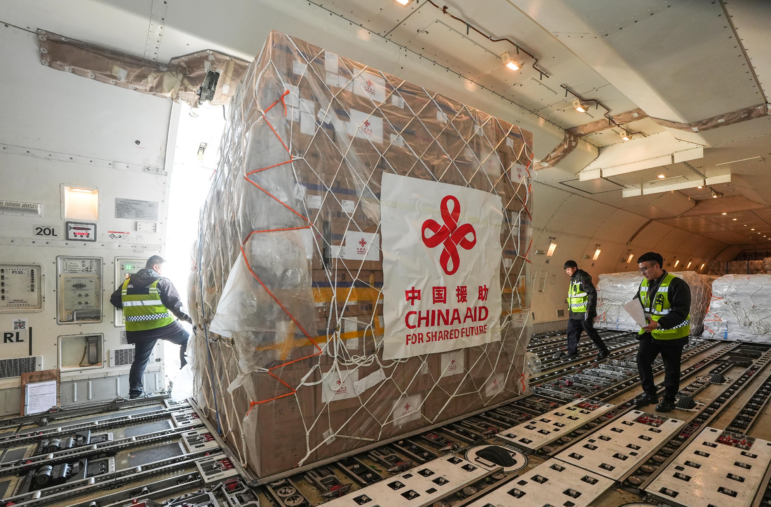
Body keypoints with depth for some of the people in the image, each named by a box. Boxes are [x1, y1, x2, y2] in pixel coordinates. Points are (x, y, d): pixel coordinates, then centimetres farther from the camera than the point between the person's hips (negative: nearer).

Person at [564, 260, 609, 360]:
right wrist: (570, 310, 21)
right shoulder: (573, 279, 12)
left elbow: (592, 293, -21)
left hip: (584, 313, -9)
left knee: (591, 332, 2)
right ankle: (572, 352, 19)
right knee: (571, 331, 10)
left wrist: (589, 309, -21)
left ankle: (604, 351, 18)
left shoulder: (583, 278, -16)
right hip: (574, 313, 9)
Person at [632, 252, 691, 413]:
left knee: (671, 368, 8)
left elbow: (681, 312, -26)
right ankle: (649, 393, 17)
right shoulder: (645, 283, 4)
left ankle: (669, 400, 24)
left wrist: (659, 323, -36)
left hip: (672, 335, -6)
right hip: (650, 332, 6)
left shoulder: (676, 284, -20)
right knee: (642, 359, 1)